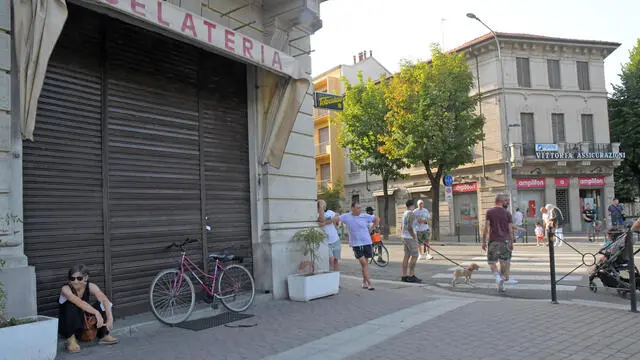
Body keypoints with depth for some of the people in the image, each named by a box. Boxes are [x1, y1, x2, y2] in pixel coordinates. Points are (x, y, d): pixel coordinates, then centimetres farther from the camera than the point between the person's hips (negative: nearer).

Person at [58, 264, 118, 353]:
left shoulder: (90, 287, -14)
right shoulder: (66, 289, -22)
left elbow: (105, 300, -30)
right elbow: (79, 302, -42)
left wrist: (110, 319, -46)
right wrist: (96, 313, -54)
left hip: (84, 324, 3)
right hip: (66, 327, -3)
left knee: (101, 305, -19)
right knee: (72, 305, -31)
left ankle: (104, 335, -8)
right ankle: (71, 338, -20)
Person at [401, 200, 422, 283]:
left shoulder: (405, 213, 15)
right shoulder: (411, 214, -16)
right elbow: (409, 227, -24)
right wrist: (415, 238, -21)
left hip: (405, 237, 9)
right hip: (410, 237, -9)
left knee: (407, 256, 9)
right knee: (415, 256, -6)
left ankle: (404, 276, 10)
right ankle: (411, 276, -6)